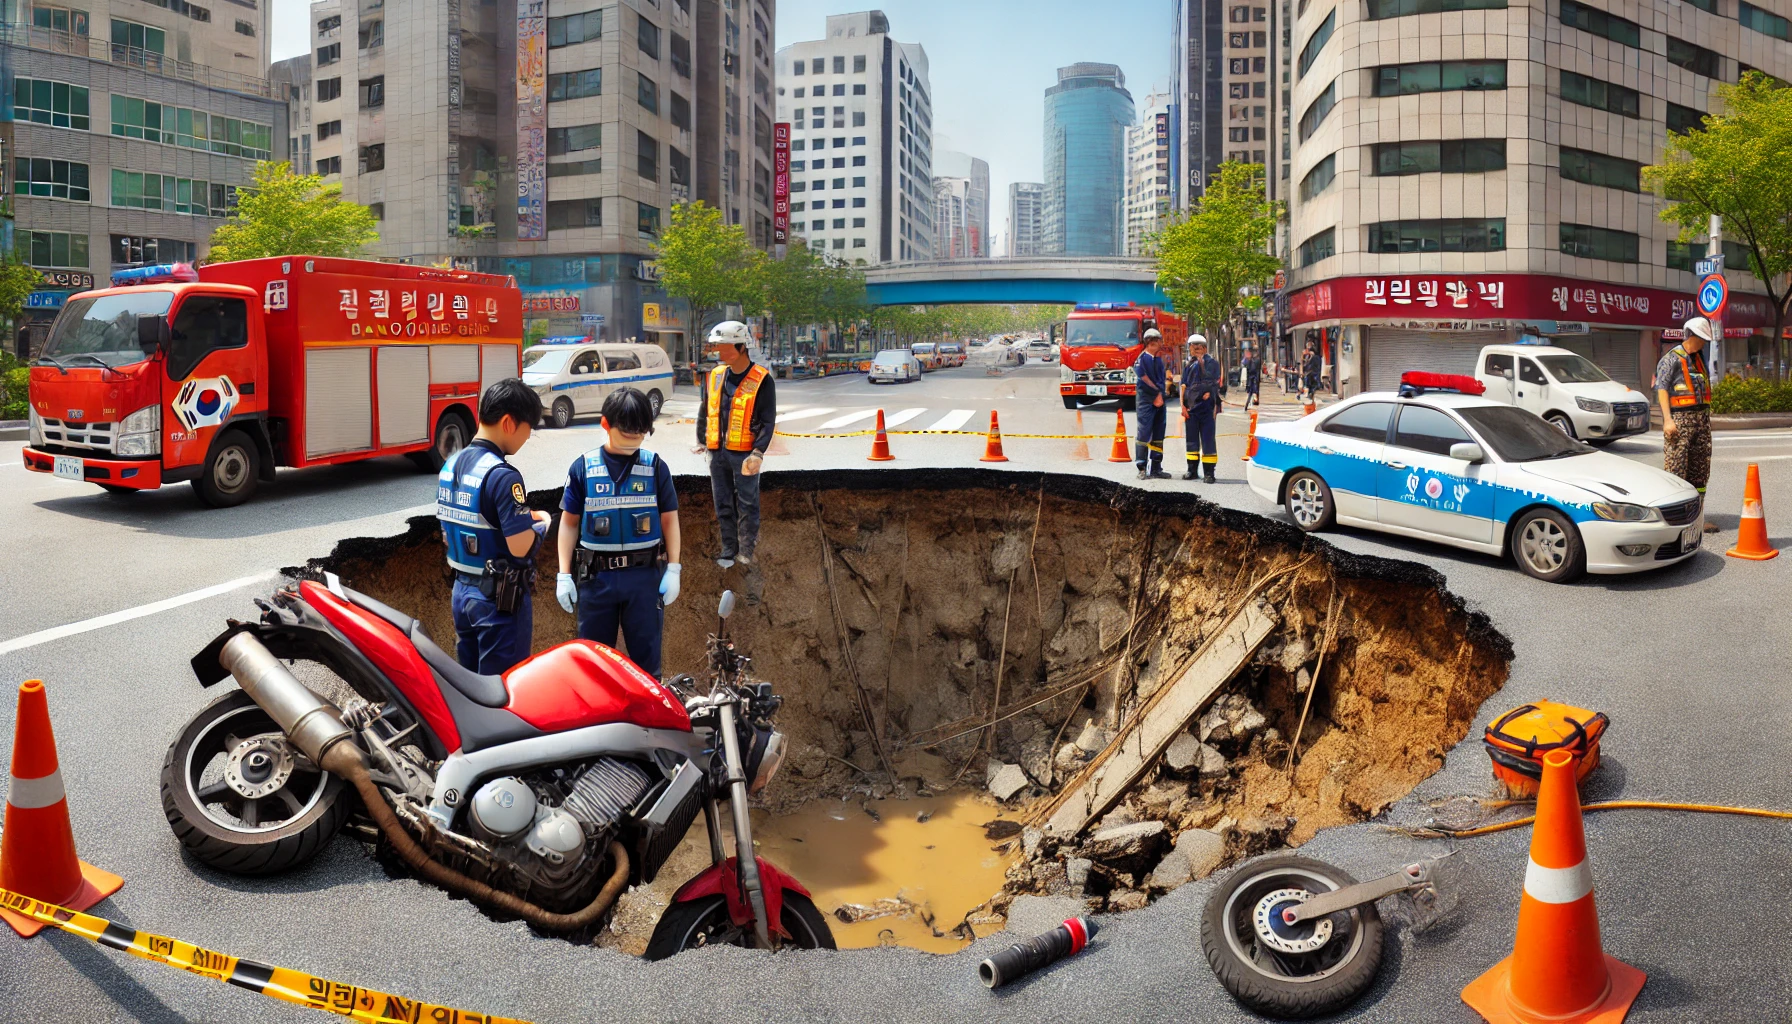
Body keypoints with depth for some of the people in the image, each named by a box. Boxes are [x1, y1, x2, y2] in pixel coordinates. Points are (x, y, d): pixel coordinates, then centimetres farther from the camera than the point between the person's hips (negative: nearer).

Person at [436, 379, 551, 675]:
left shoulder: (450, 464, 4)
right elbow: (520, 546, -25)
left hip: (462, 590, 8)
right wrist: (542, 524, -4)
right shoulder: (503, 475, -22)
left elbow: (447, 536, 12)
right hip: (501, 598, -8)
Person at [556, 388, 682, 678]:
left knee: (646, 655, 8)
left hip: (645, 575, 0)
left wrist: (673, 569, -1)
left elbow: (669, 519, 5)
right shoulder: (583, 467, -3)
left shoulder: (656, 467, -1)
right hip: (595, 577, 0)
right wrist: (564, 575, 0)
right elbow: (569, 522, 3)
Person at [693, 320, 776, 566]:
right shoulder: (714, 376, 8)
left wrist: (758, 452, -19)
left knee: (747, 504, 1)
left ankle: (747, 550, 10)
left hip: (744, 453, -5)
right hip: (718, 452, 5)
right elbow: (704, 412, 18)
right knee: (723, 504, 11)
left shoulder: (761, 380, -8)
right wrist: (701, 441, 10)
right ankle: (729, 550, 20)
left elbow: (768, 421, -9)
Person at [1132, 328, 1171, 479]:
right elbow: (1144, 378, -10)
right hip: (1146, 400, -7)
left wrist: (1161, 395, 7)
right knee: (1144, 433, -9)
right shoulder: (1141, 358, -5)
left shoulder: (1159, 359, 16)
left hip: (1159, 400, 7)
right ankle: (1142, 469, -8)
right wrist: (1157, 392, -6)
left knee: (1158, 436, 6)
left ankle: (1156, 468, 10)